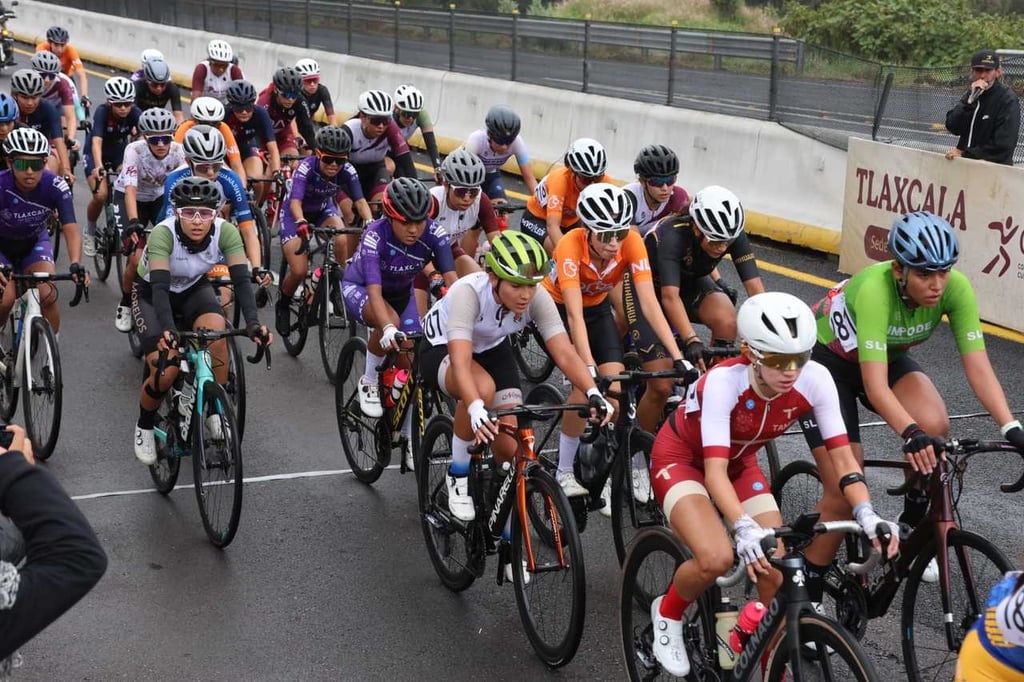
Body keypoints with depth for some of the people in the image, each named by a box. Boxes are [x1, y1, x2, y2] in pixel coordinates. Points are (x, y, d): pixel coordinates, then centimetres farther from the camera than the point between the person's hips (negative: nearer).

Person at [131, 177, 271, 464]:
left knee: (216, 332, -30)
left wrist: (252, 322, -49)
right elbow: (160, 286, -44)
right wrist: (168, 329, -60)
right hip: (150, 293, -2)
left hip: (194, 290, 2)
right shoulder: (163, 234, -35)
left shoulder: (225, 232, -27)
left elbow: (241, 280, -33)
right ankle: (144, 426, 13)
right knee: (165, 373, -18)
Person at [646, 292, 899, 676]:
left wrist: (868, 516, -38)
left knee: (779, 572, -13)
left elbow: (842, 458, -21)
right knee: (717, 558, -29)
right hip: (681, 459, -4)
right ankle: (667, 613, 3)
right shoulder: (723, 381, -36)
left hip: (741, 464, 4)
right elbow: (714, 472, -40)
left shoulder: (815, 380, -24)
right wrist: (746, 530, -55)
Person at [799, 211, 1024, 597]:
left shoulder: (956, 288, -24)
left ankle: (910, 528, -2)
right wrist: (911, 434, -58)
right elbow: (875, 387, -43)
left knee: (935, 426, -27)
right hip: (824, 361, -4)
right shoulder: (873, 290, -38)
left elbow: (977, 366, -25)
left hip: (888, 357, 5)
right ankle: (807, 593, 8)